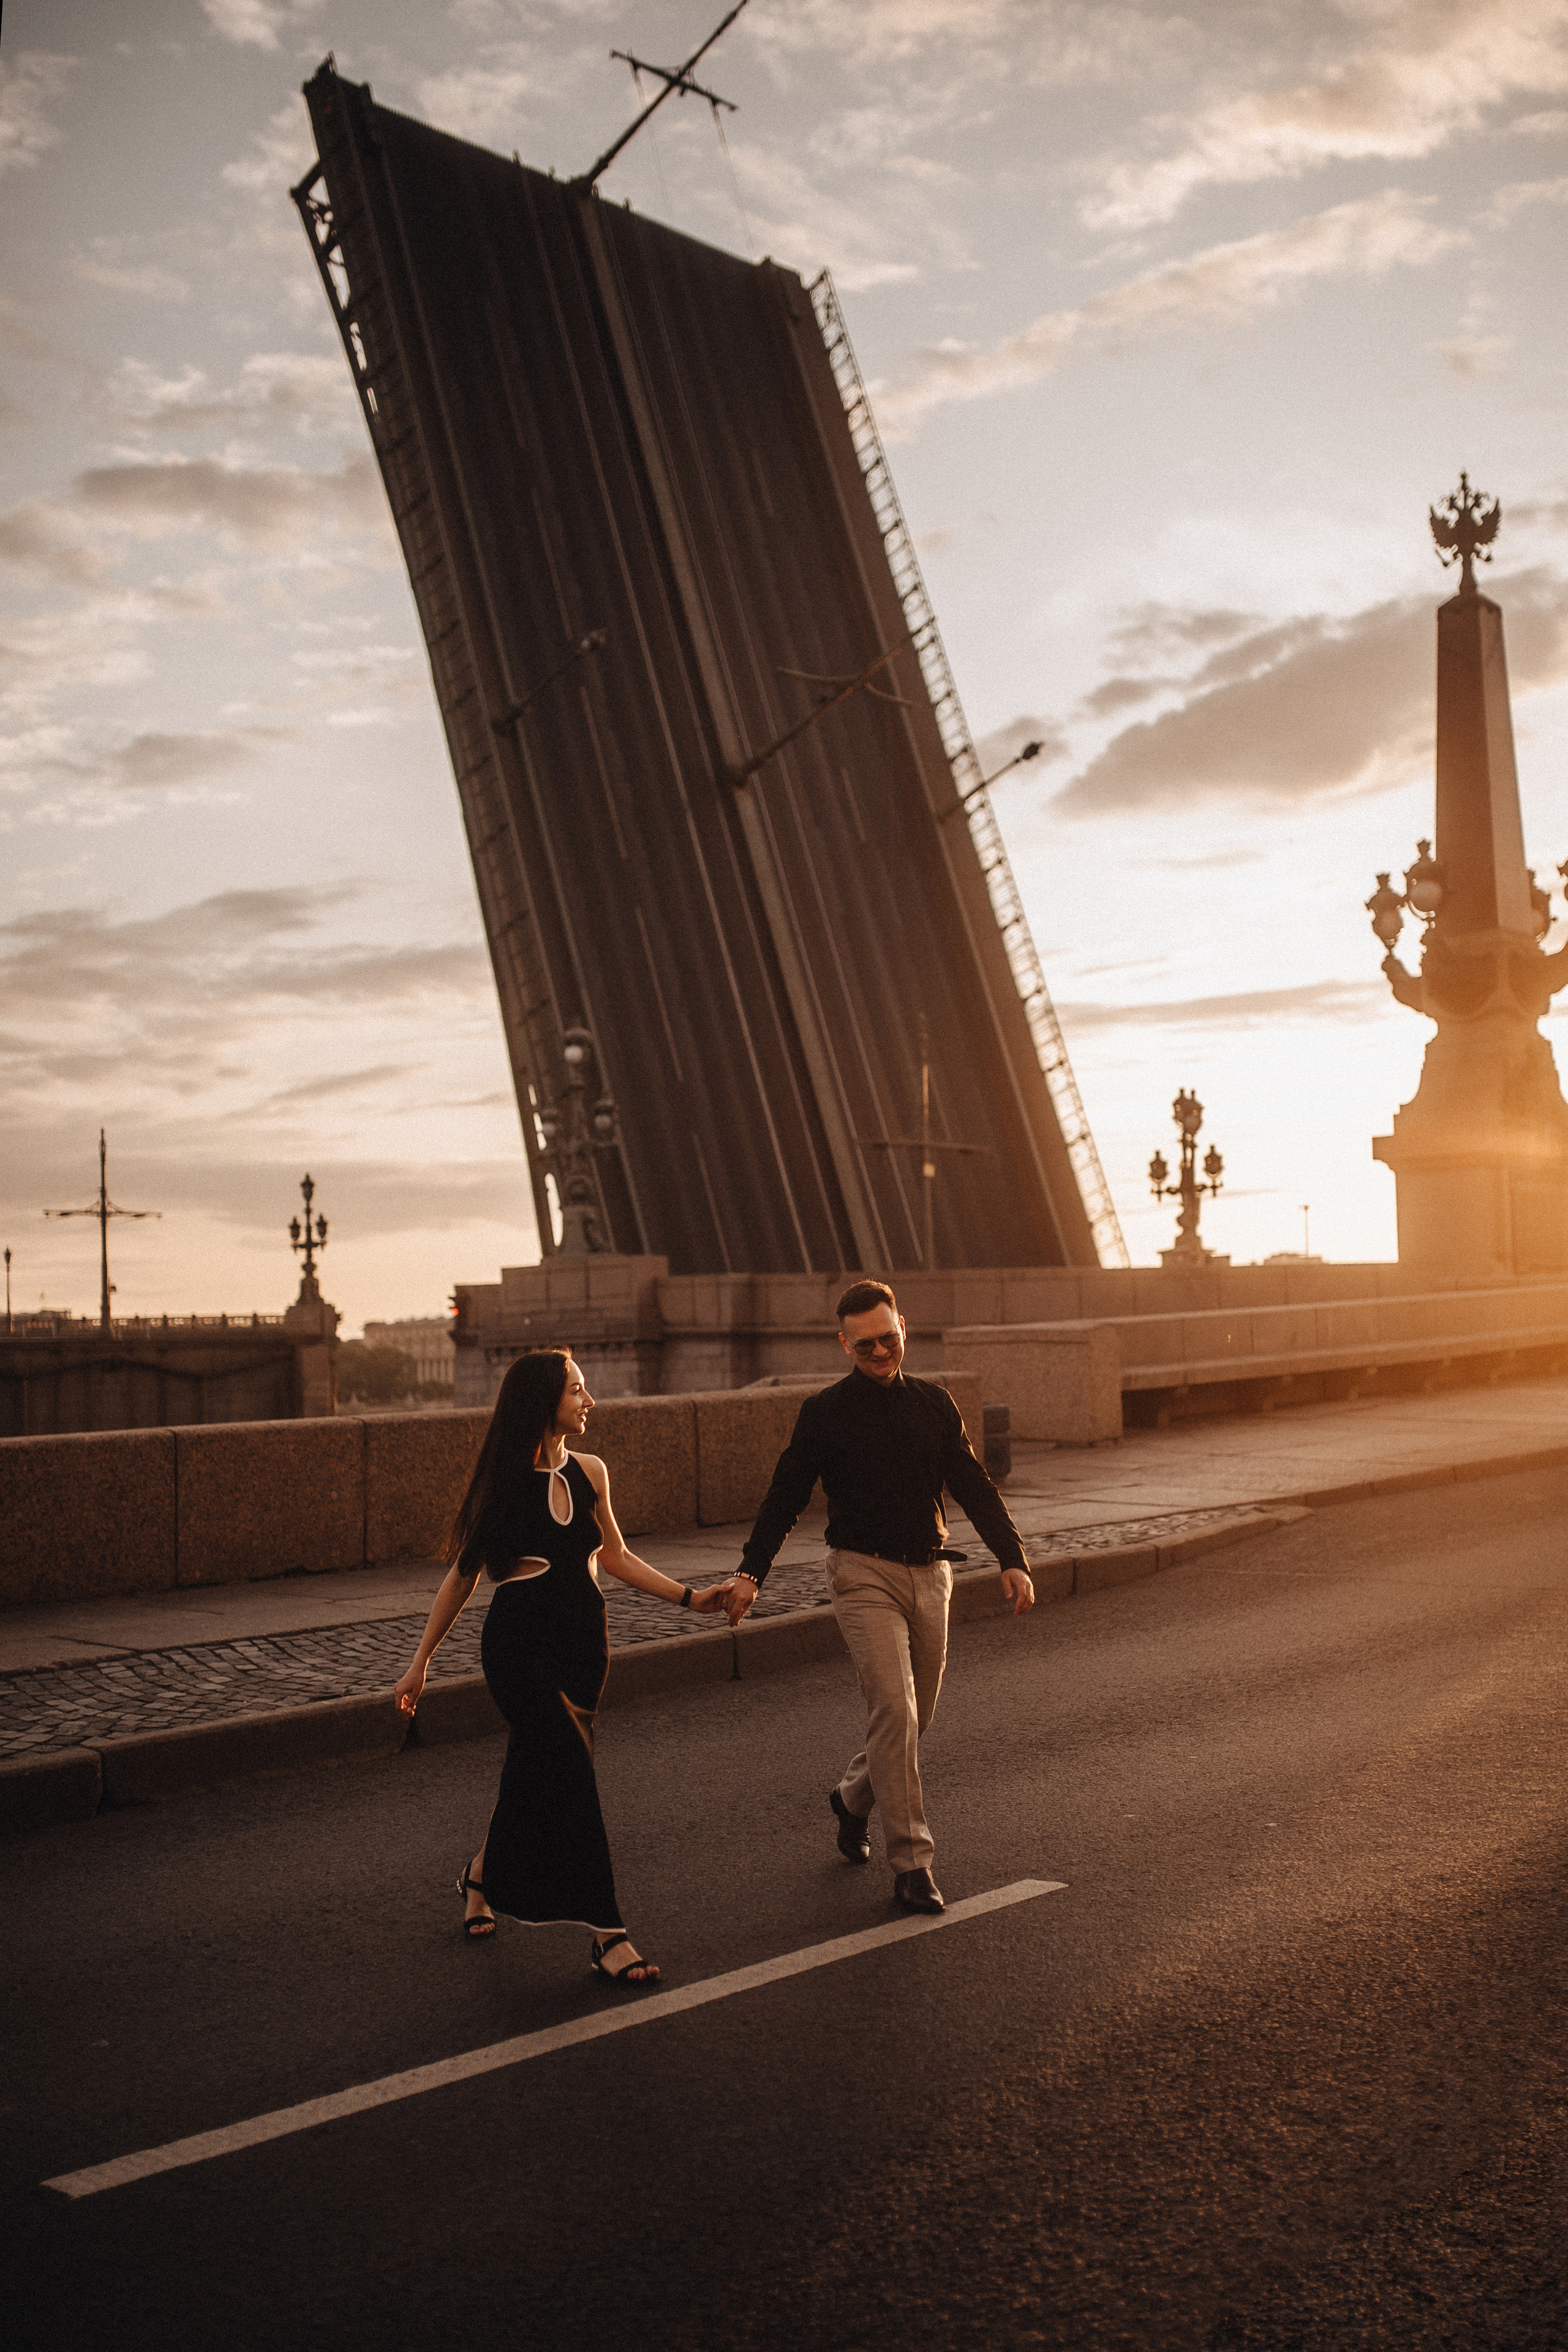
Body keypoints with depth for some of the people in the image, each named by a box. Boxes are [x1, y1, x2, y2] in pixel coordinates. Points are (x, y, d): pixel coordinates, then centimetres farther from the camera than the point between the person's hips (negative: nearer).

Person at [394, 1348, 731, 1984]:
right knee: (571, 1773, -15)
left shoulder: (589, 1472, 6)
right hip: (520, 1643, -5)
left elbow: (614, 1556, 17)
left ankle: (481, 1877, 42)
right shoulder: (504, 1480, -7)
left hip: (583, 1640, 5)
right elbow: (464, 1573, 0)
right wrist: (421, 1662, 3)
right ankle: (607, 1936, -10)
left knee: (535, 1775, 14)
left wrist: (688, 1597, 10)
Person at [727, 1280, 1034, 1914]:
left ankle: (853, 1796, 40)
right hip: (864, 1574, -5)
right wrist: (751, 1572, -6)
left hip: (929, 1573, 5)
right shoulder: (826, 1412, -2)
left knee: (915, 1716, 12)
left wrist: (1012, 1559, 0)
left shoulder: (934, 1404, 9)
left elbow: (974, 1488, 10)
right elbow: (785, 1496, 2)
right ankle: (911, 1862, -8)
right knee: (894, 1711, -15)